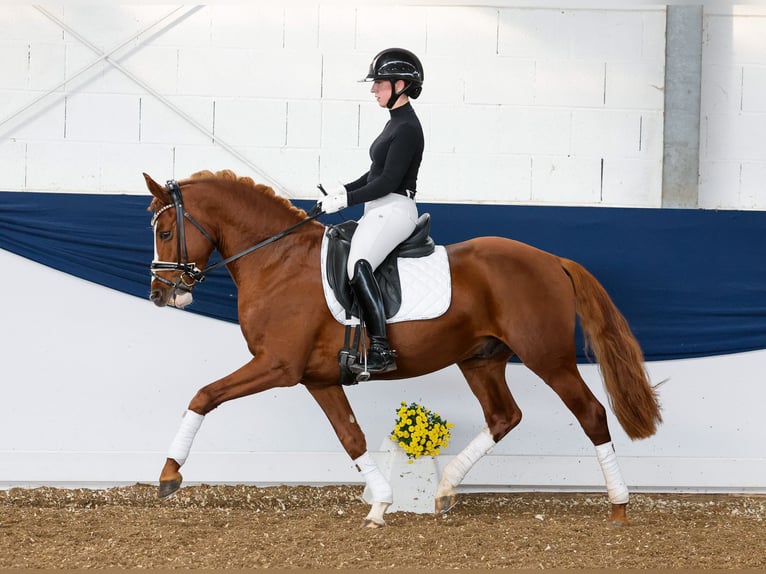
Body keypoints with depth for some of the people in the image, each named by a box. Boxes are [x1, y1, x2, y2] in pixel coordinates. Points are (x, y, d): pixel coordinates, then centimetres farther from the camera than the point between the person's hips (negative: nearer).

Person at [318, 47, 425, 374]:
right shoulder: (397, 122, 16)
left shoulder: (407, 128, -15)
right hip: (382, 212, 11)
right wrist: (344, 190, 11)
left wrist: (346, 200, -17)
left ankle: (380, 349, -37)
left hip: (394, 210, -11)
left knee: (358, 264, -30)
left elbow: (389, 181, -20)